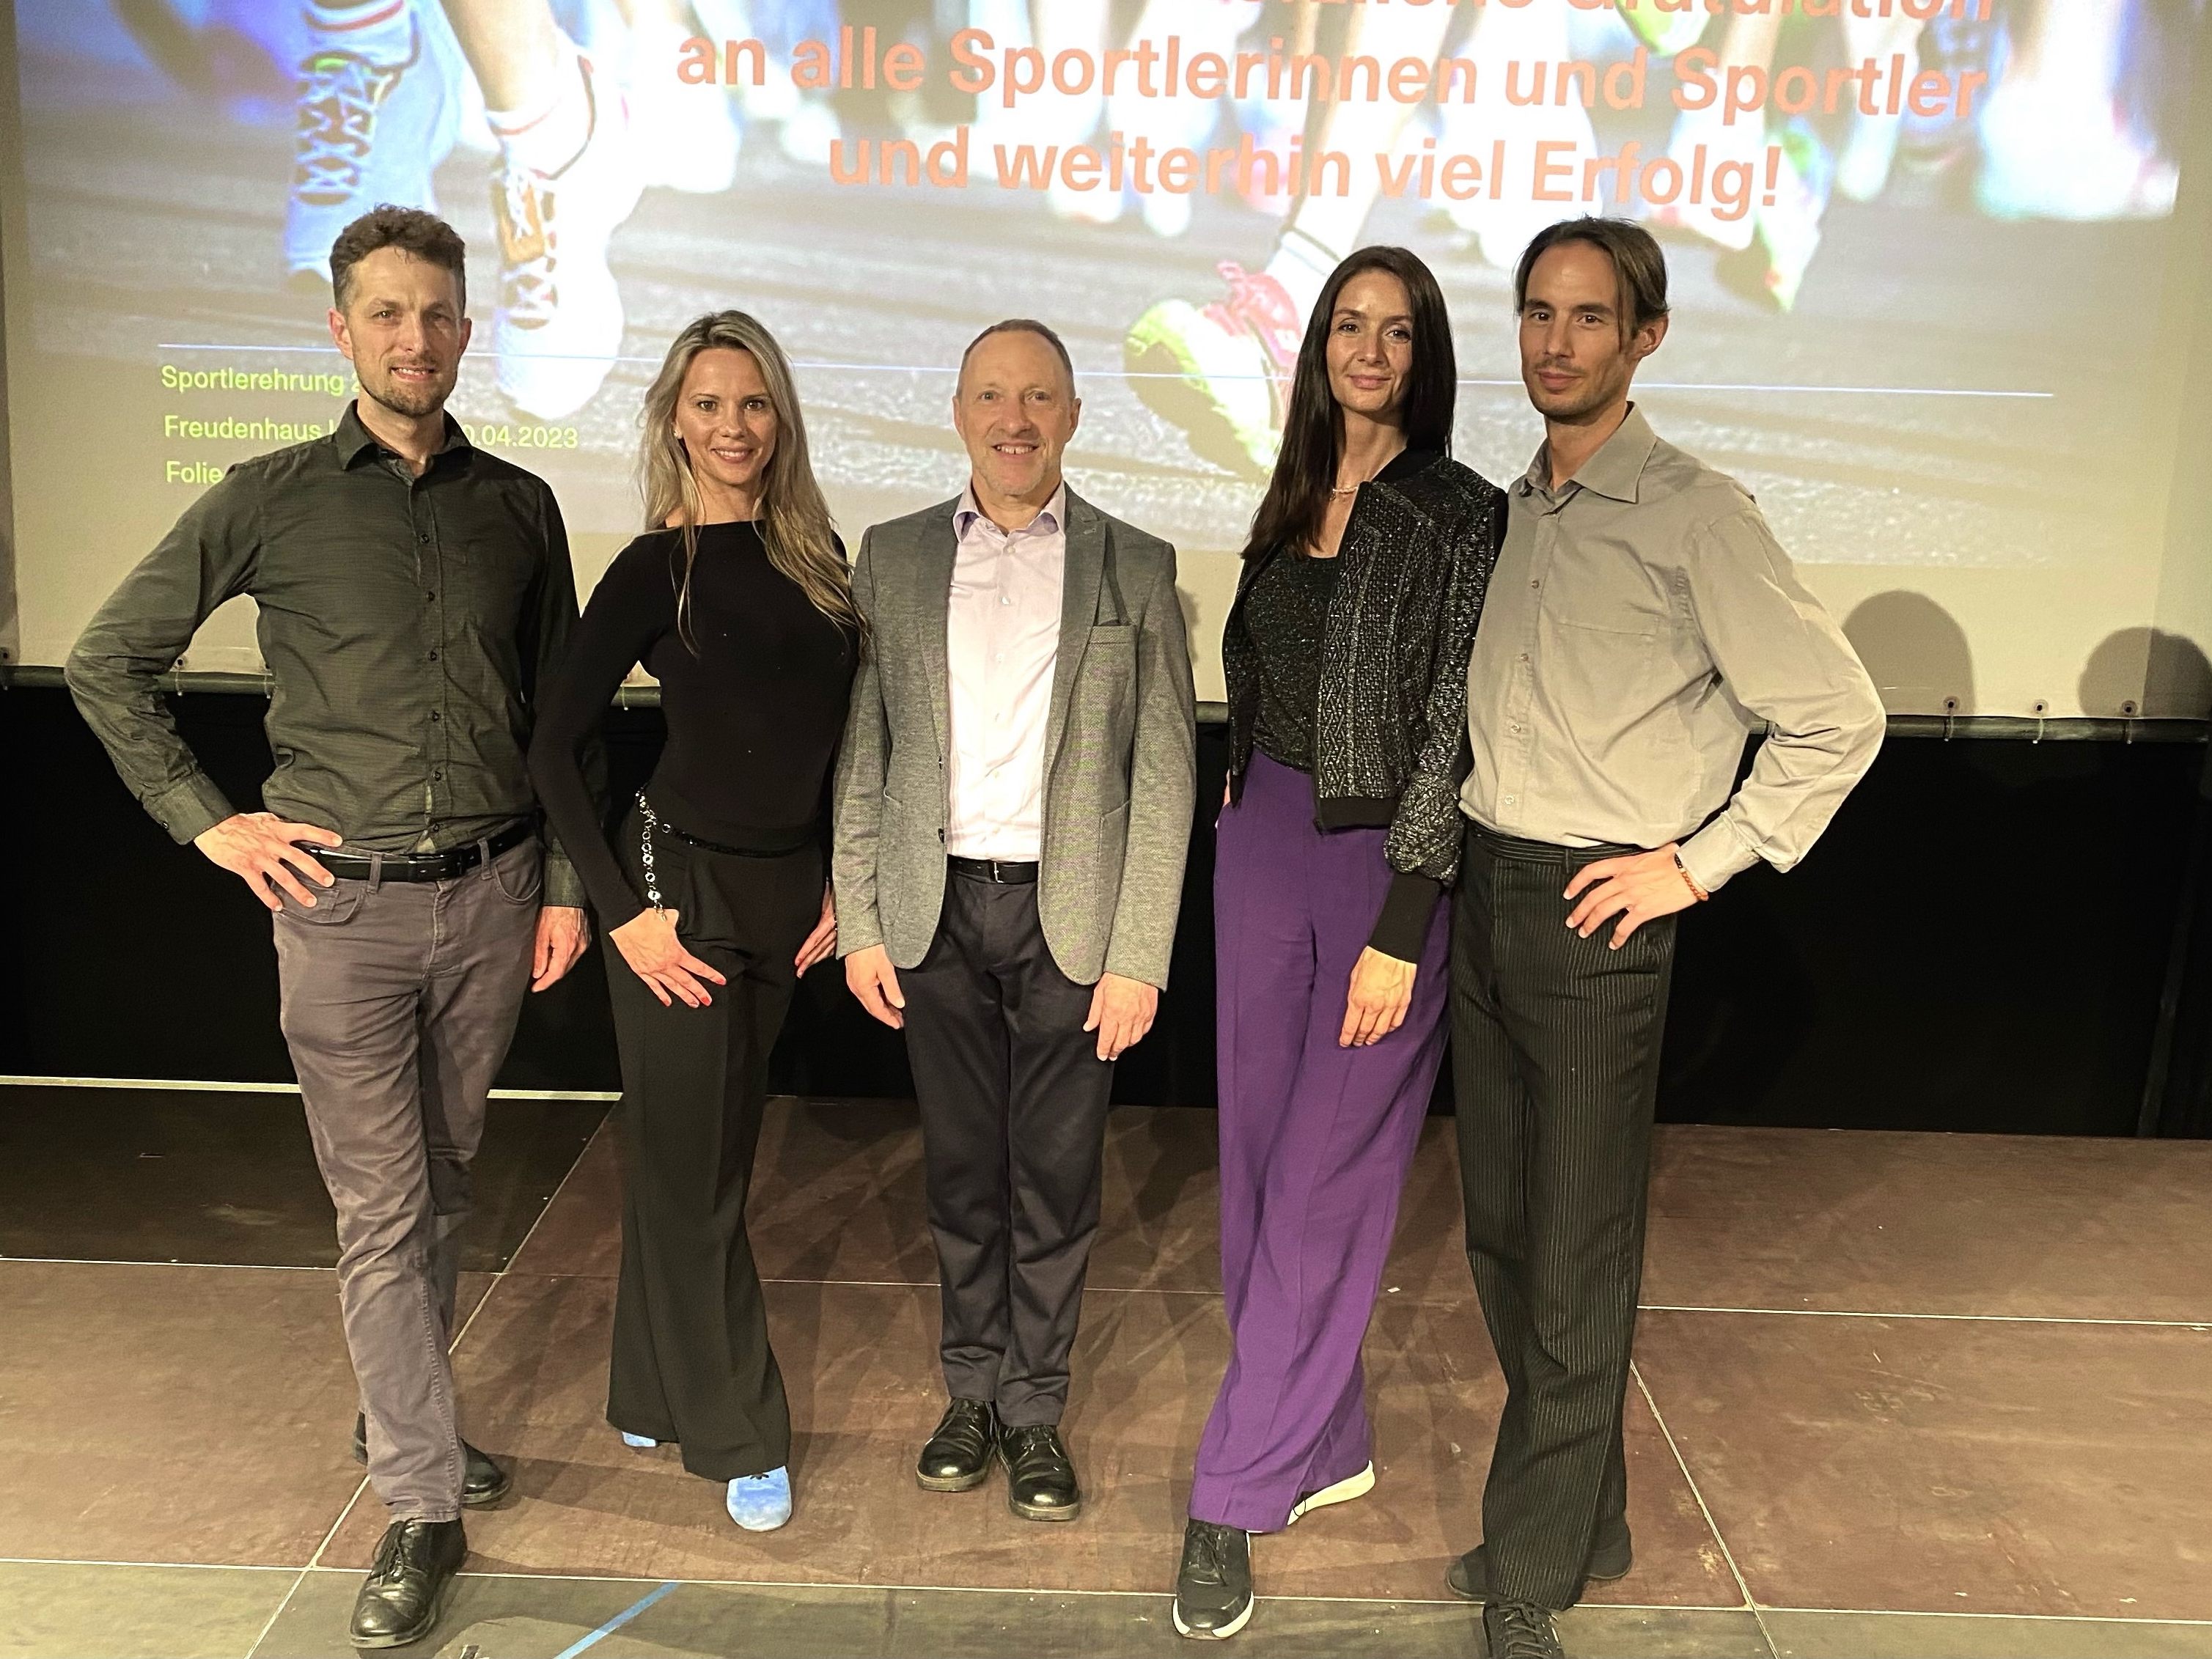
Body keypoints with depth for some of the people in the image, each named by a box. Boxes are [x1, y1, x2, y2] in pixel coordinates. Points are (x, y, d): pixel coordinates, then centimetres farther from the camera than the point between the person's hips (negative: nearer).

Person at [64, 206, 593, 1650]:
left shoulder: (517, 505, 5)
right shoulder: (270, 500, -2)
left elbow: (558, 710, 10)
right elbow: (109, 662, 5)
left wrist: (565, 882, 6)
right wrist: (208, 821, -1)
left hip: (493, 892, 3)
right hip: (343, 897, -2)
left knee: (443, 1182, 16)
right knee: (379, 1211, 2)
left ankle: (403, 1413, 38)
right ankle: (423, 1504, 14)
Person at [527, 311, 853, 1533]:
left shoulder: (818, 556, 6)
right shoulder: (654, 570, -8)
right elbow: (554, 748, -9)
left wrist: (838, 882, 7)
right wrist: (622, 911, -12)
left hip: (786, 891, 5)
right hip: (682, 880, -5)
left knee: (713, 1152, 15)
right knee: (691, 1167, 3)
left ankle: (654, 1394, 33)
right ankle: (739, 1435, 19)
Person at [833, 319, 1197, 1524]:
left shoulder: (1135, 567, 0)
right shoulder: (893, 557, 6)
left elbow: (1164, 772, -2)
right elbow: (861, 751, 7)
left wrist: (1137, 955, -7)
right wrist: (858, 924, 1)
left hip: (1070, 914, -1)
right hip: (936, 913, 2)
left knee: (1056, 1177, 7)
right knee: (961, 1167, 12)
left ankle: (1035, 1408, 25)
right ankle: (972, 1392, 31)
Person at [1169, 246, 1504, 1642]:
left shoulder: (1463, 516, -9)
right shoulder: (1294, 501, 10)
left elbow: (1455, 731, -13)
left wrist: (1400, 932, -17)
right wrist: (1249, 822, 12)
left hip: (1387, 860, -6)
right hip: (1265, 843, 6)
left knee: (1326, 1184, 0)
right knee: (1263, 1153, 11)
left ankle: (1237, 1497, 12)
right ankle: (1329, 1445, 29)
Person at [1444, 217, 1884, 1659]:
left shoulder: (1694, 514, -11)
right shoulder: (1509, 512, 10)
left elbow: (1838, 718, -10)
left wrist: (1696, 862, -11)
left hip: (1597, 916, -7)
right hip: (1483, 892, 7)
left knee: (1575, 1267, 3)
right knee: (1501, 1237, 15)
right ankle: (1586, 1523, 33)